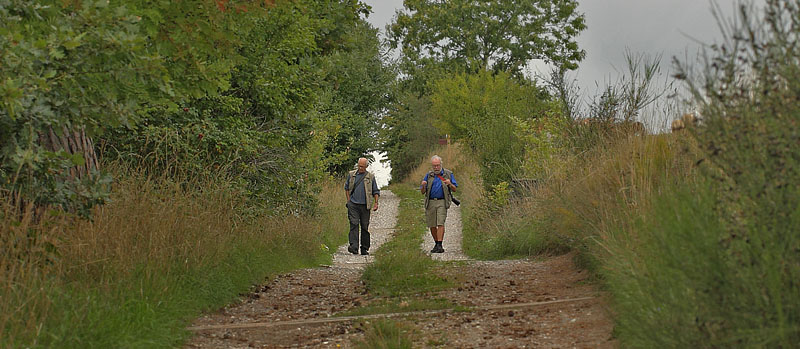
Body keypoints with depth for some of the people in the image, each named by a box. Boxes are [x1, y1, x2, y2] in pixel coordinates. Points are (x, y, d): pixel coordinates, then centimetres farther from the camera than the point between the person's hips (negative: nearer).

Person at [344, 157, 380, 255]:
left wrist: (376, 203, 1)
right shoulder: (351, 174, 9)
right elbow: (346, 187, 19)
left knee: (365, 227, 4)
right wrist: (349, 200, 9)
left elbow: (375, 191, 12)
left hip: (365, 206, 0)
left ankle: (364, 248, 13)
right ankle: (353, 246, -19)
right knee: (354, 224, -12)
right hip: (353, 204, 0)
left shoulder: (370, 176, 7)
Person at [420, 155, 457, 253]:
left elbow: (454, 189, 7)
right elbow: (422, 192, 11)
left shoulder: (448, 174, 6)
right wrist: (423, 186, -12)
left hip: (442, 202, -3)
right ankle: (436, 244, 23)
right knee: (432, 225, 5)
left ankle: (439, 246, -17)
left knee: (440, 224, -15)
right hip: (430, 202, 3)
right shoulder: (428, 175, 11)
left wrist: (450, 184, -15)